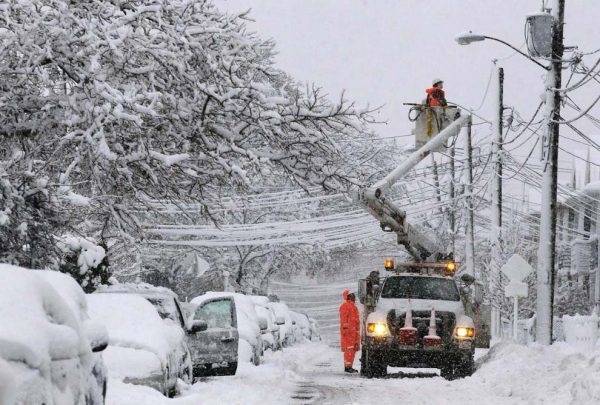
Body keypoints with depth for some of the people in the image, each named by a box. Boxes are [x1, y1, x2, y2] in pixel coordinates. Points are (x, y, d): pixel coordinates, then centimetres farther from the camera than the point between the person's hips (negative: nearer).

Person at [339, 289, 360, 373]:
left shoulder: (353, 306, 22)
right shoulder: (345, 306, -8)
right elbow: (343, 319, -15)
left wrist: (357, 330, 27)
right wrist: (345, 328, -23)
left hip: (354, 331, 10)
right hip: (348, 331, -10)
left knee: (353, 349, 10)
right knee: (349, 349, -13)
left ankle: (349, 366, 15)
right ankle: (347, 366, -15)